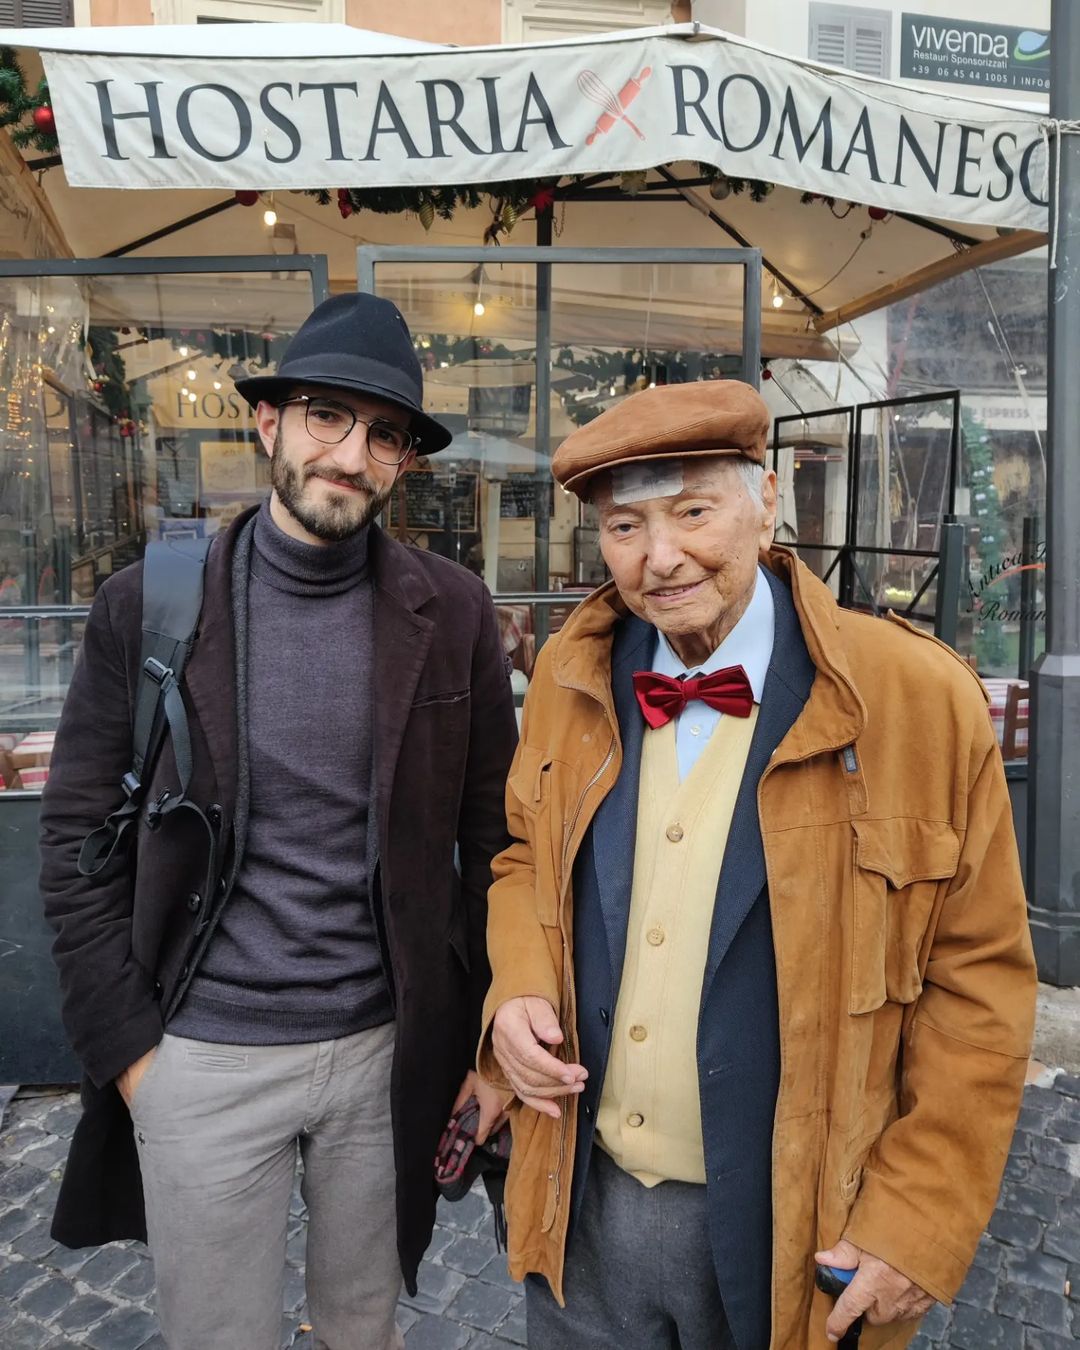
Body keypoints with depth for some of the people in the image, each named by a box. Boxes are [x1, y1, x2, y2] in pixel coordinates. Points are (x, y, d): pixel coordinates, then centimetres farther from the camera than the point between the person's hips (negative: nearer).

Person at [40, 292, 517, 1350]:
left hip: (385, 1050, 1)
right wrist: (127, 1048, -5)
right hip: (199, 1061, 0)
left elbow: (493, 835, -1)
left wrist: (492, 1034, 0)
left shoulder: (453, 614, -5)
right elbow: (76, 842, -2)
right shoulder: (146, 606, -6)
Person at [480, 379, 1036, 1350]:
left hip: (790, 1237, -2)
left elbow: (979, 981, -9)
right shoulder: (571, 678, -4)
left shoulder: (922, 698, -15)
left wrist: (922, 1225, -11)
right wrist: (519, 986, -8)